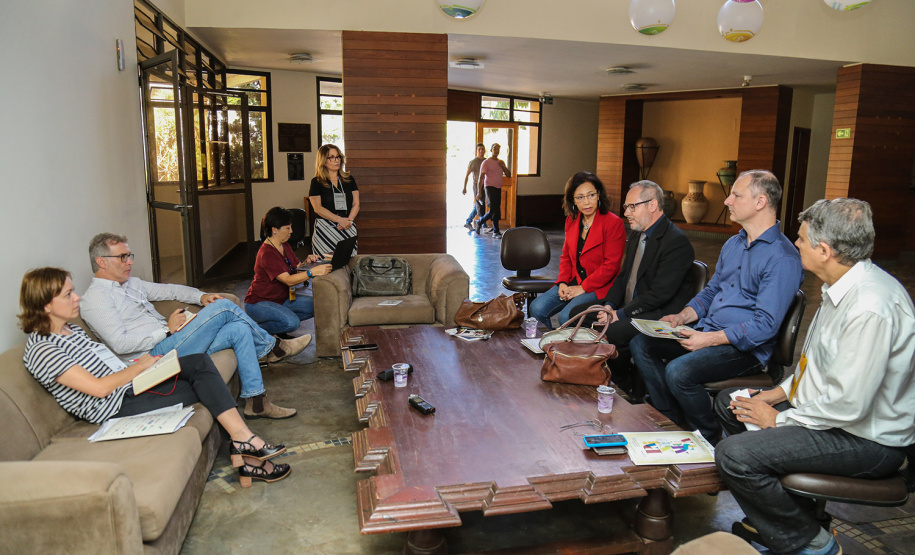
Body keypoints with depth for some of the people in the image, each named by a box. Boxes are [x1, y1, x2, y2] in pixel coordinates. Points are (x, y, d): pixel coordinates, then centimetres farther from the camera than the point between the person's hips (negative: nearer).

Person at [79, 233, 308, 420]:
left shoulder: (131, 284, 20)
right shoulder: (95, 298, -8)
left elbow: (167, 290, 27)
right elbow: (120, 344, -18)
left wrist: (201, 296, 9)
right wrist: (167, 329, -17)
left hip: (170, 342, 9)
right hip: (155, 354, -9)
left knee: (239, 330, -9)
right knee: (223, 307, -18)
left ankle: (256, 403, -5)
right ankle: (272, 347, 3)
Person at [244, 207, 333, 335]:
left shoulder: (284, 246, 5)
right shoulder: (267, 254, -25)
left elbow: (296, 269, 7)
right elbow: (289, 280, -34)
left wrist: (306, 262, -14)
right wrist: (313, 272, -46)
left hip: (281, 298, 9)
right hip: (258, 303, -9)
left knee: (315, 306, -8)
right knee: (292, 322, -31)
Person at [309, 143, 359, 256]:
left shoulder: (349, 179, 14)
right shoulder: (316, 182, 3)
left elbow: (356, 204, 9)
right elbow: (318, 208, -6)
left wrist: (348, 220, -9)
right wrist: (340, 220, -15)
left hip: (348, 230, 3)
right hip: (325, 229, -3)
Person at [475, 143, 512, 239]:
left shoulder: (501, 162, 16)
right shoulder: (486, 162, -3)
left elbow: (509, 175, 14)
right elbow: (481, 177, -6)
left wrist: (503, 167, -4)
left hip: (498, 188, 7)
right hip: (489, 187, -7)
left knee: (496, 210, 6)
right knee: (494, 210, -14)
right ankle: (496, 231, 0)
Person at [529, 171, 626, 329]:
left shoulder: (613, 223, -10)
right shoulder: (571, 221, 10)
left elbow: (610, 265, -13)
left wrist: (582, 288, -15)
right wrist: (562, 283, 1)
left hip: (599, 287, -6)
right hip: (572, 283, 6)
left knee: (566, 317, -28)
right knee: (537, 308, -13)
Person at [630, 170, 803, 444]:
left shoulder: (783, 258, -16)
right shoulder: (733, 244, 14)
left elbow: (765, 325, -21)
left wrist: (710, 339, -25)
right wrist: (682, 316, 3)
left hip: (745, 347, -9)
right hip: (707, 332, 9)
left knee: (679, 371, -31)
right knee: (640, 344, -3)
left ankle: (711, 440, -4)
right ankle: (675, 422, 4)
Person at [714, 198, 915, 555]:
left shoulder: (870, 308, -30)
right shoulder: (842, 287, 3)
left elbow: (848, 406, -29)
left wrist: (778, 419, -16)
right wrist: (782, 391, 8)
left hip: (867, 439, -10)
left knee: (734, 455, -25)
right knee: (728, 403, 15)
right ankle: (767, 521, 23)